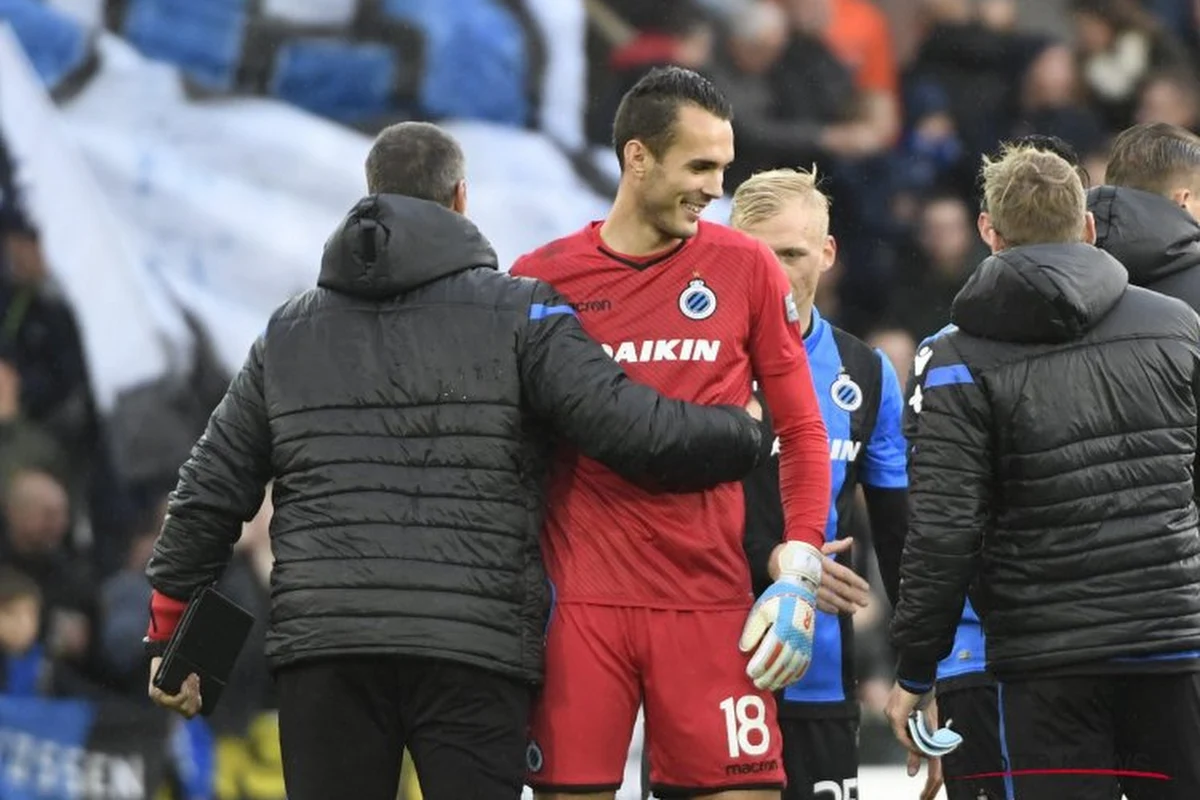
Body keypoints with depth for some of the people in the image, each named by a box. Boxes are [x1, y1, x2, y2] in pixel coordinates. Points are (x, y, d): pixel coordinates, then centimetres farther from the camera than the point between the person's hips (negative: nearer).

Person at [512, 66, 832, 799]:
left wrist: (800, 579, -2)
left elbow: (801, 430, 8)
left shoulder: (745, 266, 5)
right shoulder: (542, 279, 3)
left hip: (710, 601, 0)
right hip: (579, 601, 0)